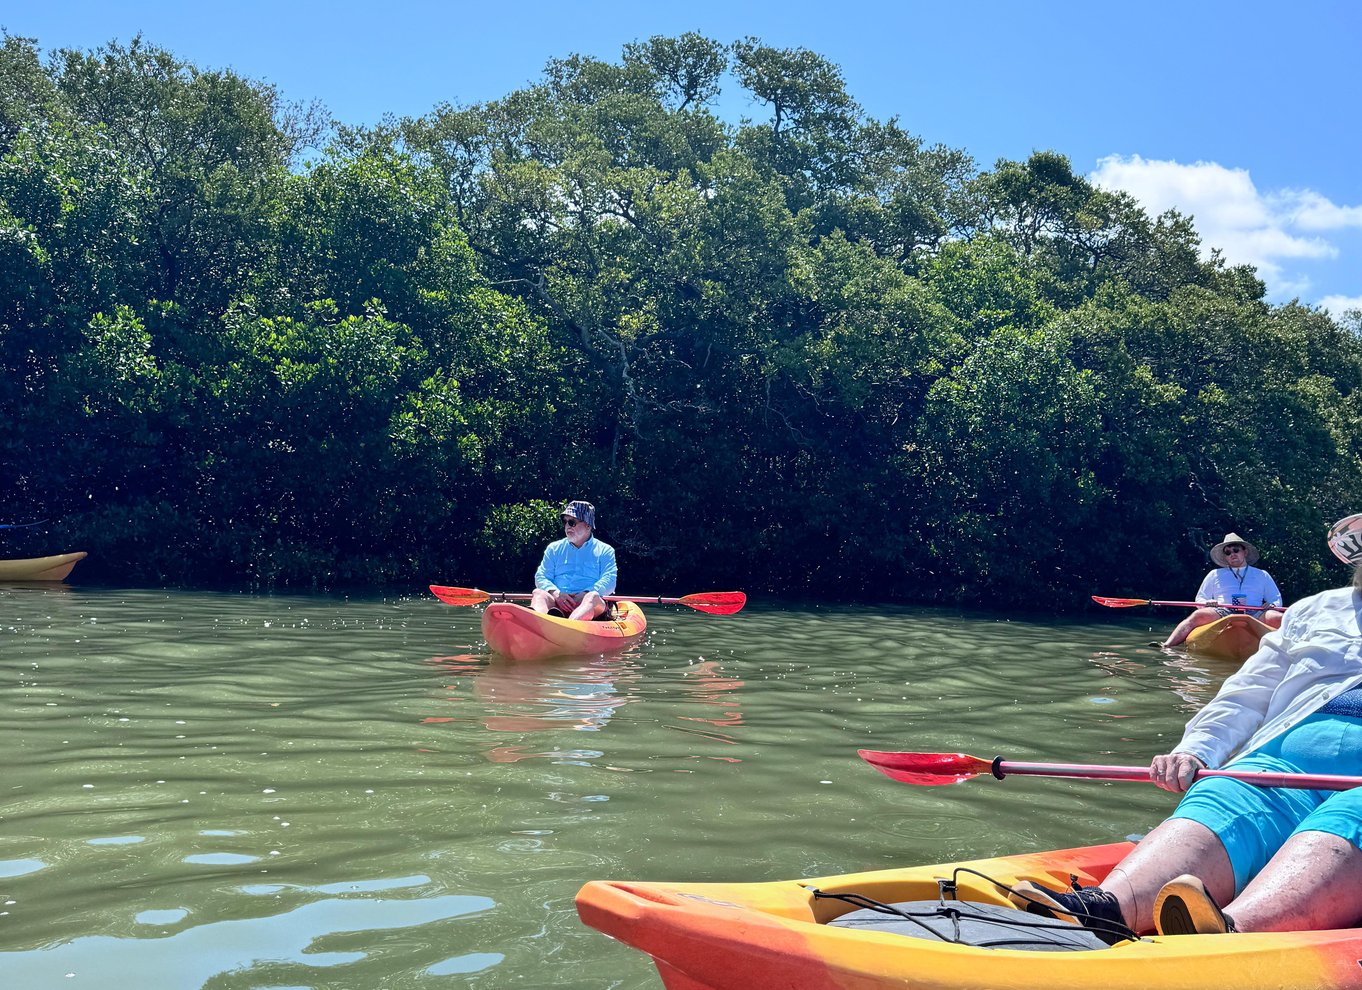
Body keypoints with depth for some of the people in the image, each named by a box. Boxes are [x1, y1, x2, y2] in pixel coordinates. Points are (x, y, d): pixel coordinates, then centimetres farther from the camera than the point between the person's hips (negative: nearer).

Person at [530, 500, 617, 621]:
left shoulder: (605, 551, 15)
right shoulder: (554, 548, 23)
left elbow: (609, 582, 1)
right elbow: (541, 577, 13)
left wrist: (586, 594, -17)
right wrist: (555, 593, -10)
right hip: (556, 604, 2)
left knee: (593, 597, -36)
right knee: (538, 593, -28)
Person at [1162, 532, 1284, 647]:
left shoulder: (1262, 575, 27)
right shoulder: (1215, 574, 26)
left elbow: (1277, 600, 24)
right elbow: (1199, 599, 22)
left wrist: (1272, 605, -2)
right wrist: (1207, 603, -3)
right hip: (1223, 613, -1)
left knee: (1277, 618, -30)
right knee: (1199, 615, -31)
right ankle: (1166, 646, -41)